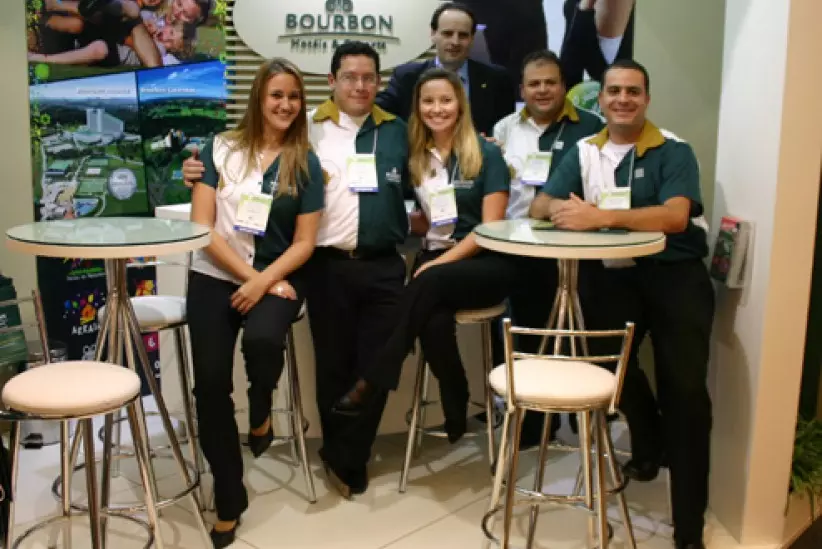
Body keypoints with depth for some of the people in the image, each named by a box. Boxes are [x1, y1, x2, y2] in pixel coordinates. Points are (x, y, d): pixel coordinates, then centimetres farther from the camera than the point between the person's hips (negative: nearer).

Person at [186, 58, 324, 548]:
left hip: (277, 277, 0)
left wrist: (263, 281, -14)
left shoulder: (306, 164, 4)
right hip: (215, 275, 1)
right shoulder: (221, 149, 4)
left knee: (262, 339, -34)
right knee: (211, 383, -15)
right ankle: (229, 499, 4)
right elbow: (202, 226, -2)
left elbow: (304, 242, 0)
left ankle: (262, 410, 2)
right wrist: (247, 275, -10)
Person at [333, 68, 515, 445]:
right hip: (434, 260, 3)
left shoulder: (486, 155, -1)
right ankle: (455, 414, -12)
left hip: (484, 265, -3)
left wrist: (438, 263, -16)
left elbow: (491, 227, -8)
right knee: (433, 321, -32)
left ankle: (373, 383, -29)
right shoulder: (415, 159, 12)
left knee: (430, 283, -36)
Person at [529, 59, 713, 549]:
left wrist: (600, 216, -25)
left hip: (675, 273, -4)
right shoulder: (584, 151, 11)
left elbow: (675, 216, -18)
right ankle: (650, 441, 23)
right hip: (613, 274, 4)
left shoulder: (674, 151, -3)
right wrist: (570, 209, -19)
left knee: (685, 388, -12)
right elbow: (541, 206, 5)